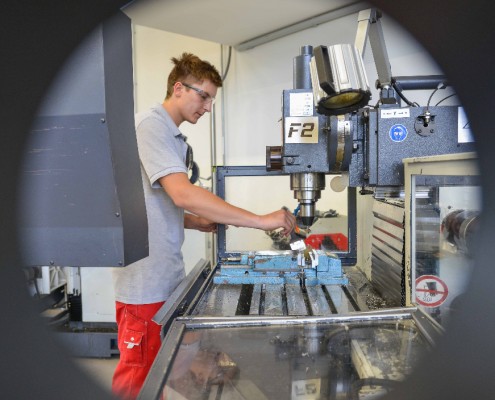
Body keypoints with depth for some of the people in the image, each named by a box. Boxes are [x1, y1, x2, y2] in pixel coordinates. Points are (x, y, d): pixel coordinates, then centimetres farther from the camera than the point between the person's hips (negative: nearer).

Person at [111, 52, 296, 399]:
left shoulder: (175, 138, 14)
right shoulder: (151, 126, -15)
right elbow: (183, 194, -27)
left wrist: (198, 222, 4)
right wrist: (261, 221, -25)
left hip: (169, 276, 9)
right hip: (146, 280, -9)